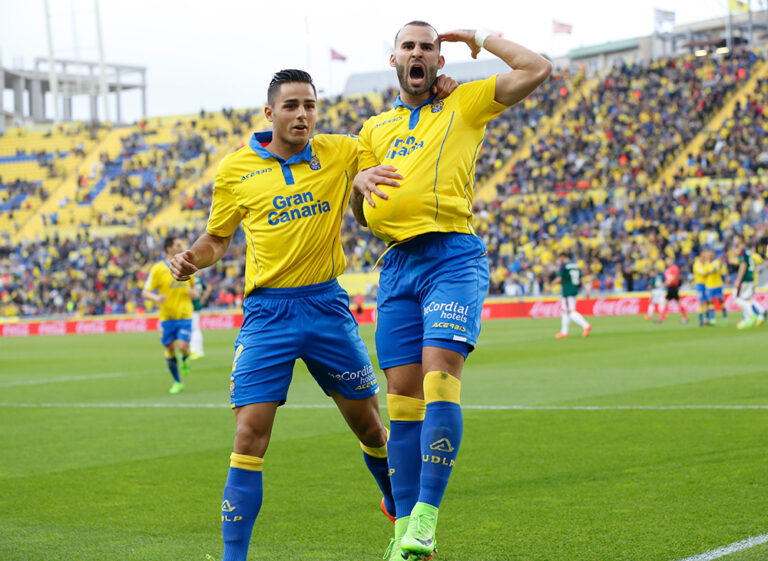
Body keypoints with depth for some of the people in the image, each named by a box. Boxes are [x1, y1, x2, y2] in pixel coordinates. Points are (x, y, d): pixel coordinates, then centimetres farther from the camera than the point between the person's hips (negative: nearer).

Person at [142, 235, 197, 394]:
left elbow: (193, 289, 21)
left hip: (185, 315, 1)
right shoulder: (158, 269, -5)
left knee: (183, 346, -15)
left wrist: (194, 293, -4)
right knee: (169, 350, 3)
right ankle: (177, 382, 20)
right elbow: (145, 292, -6)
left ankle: (185, 359, 22)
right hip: (167, 316, -1)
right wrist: (156, 298, -28)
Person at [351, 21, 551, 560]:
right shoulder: (375, 127, 24)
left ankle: (426, 516, -20)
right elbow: (360, 213, 22)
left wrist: (480, 38, 11)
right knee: (403, 395, 0)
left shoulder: (465, 103, 12)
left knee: (440, 374, -21)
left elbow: (538, 70, 1)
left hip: (454, 257, -4)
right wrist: (362, 180, 0)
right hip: (397, 265, 4)